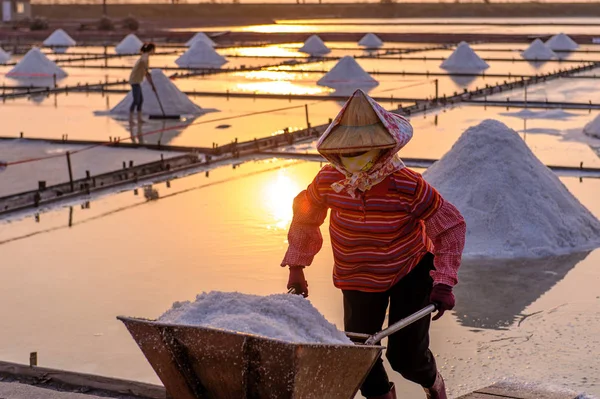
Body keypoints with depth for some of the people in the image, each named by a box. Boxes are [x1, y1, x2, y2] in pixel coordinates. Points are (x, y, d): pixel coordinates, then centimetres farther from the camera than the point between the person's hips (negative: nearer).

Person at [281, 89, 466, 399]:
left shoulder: (407, 186, -29)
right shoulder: (328, 181, -18)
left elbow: (451, 226, -20)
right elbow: (305, 215, 2)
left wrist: (444, 282, -26)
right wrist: (296, 268, 3)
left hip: (410, 272, -3)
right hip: (358, 280, 4)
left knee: (405, 355, -1)